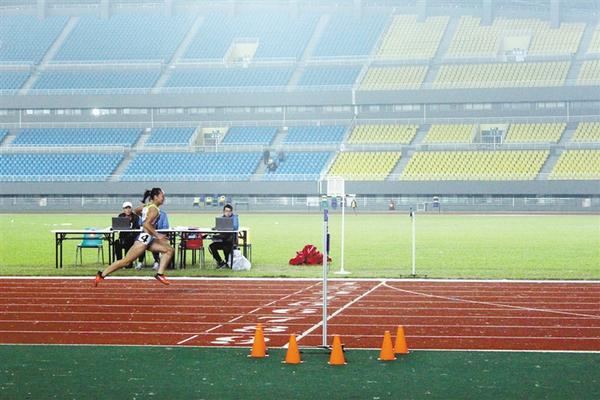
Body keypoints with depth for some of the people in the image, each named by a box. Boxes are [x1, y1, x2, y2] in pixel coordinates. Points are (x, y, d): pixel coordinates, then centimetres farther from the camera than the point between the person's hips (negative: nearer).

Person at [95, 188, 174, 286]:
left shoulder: (148, 205, 12)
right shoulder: (154, 209, -16)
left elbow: (136, 210, 29)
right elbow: (146, 224, -27)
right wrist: (157, 235, -24)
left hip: (149, 239, 10)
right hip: (144, 238, -10)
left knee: (170, 250, 4)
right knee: (126, 261, -9)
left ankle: (160, 274, -2)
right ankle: (101, 275, -2)